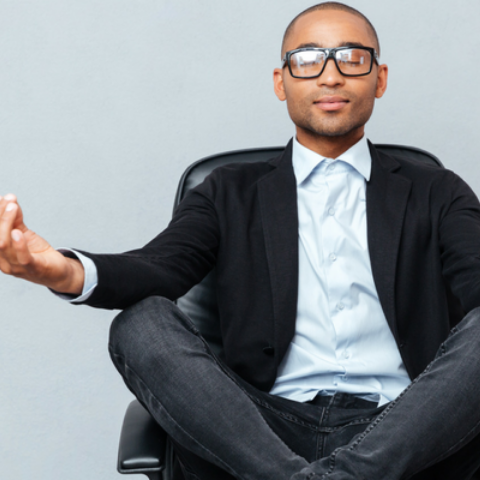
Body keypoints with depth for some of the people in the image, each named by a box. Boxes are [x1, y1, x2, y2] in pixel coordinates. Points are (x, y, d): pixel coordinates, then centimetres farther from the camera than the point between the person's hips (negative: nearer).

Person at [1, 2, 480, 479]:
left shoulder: (436, 194, 17)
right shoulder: (232, 193, 18)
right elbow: (159, 268, -1)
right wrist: (68, 272, -26)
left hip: (401, 435, 0)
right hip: (262, 432, 1)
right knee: (140, 323, -22)